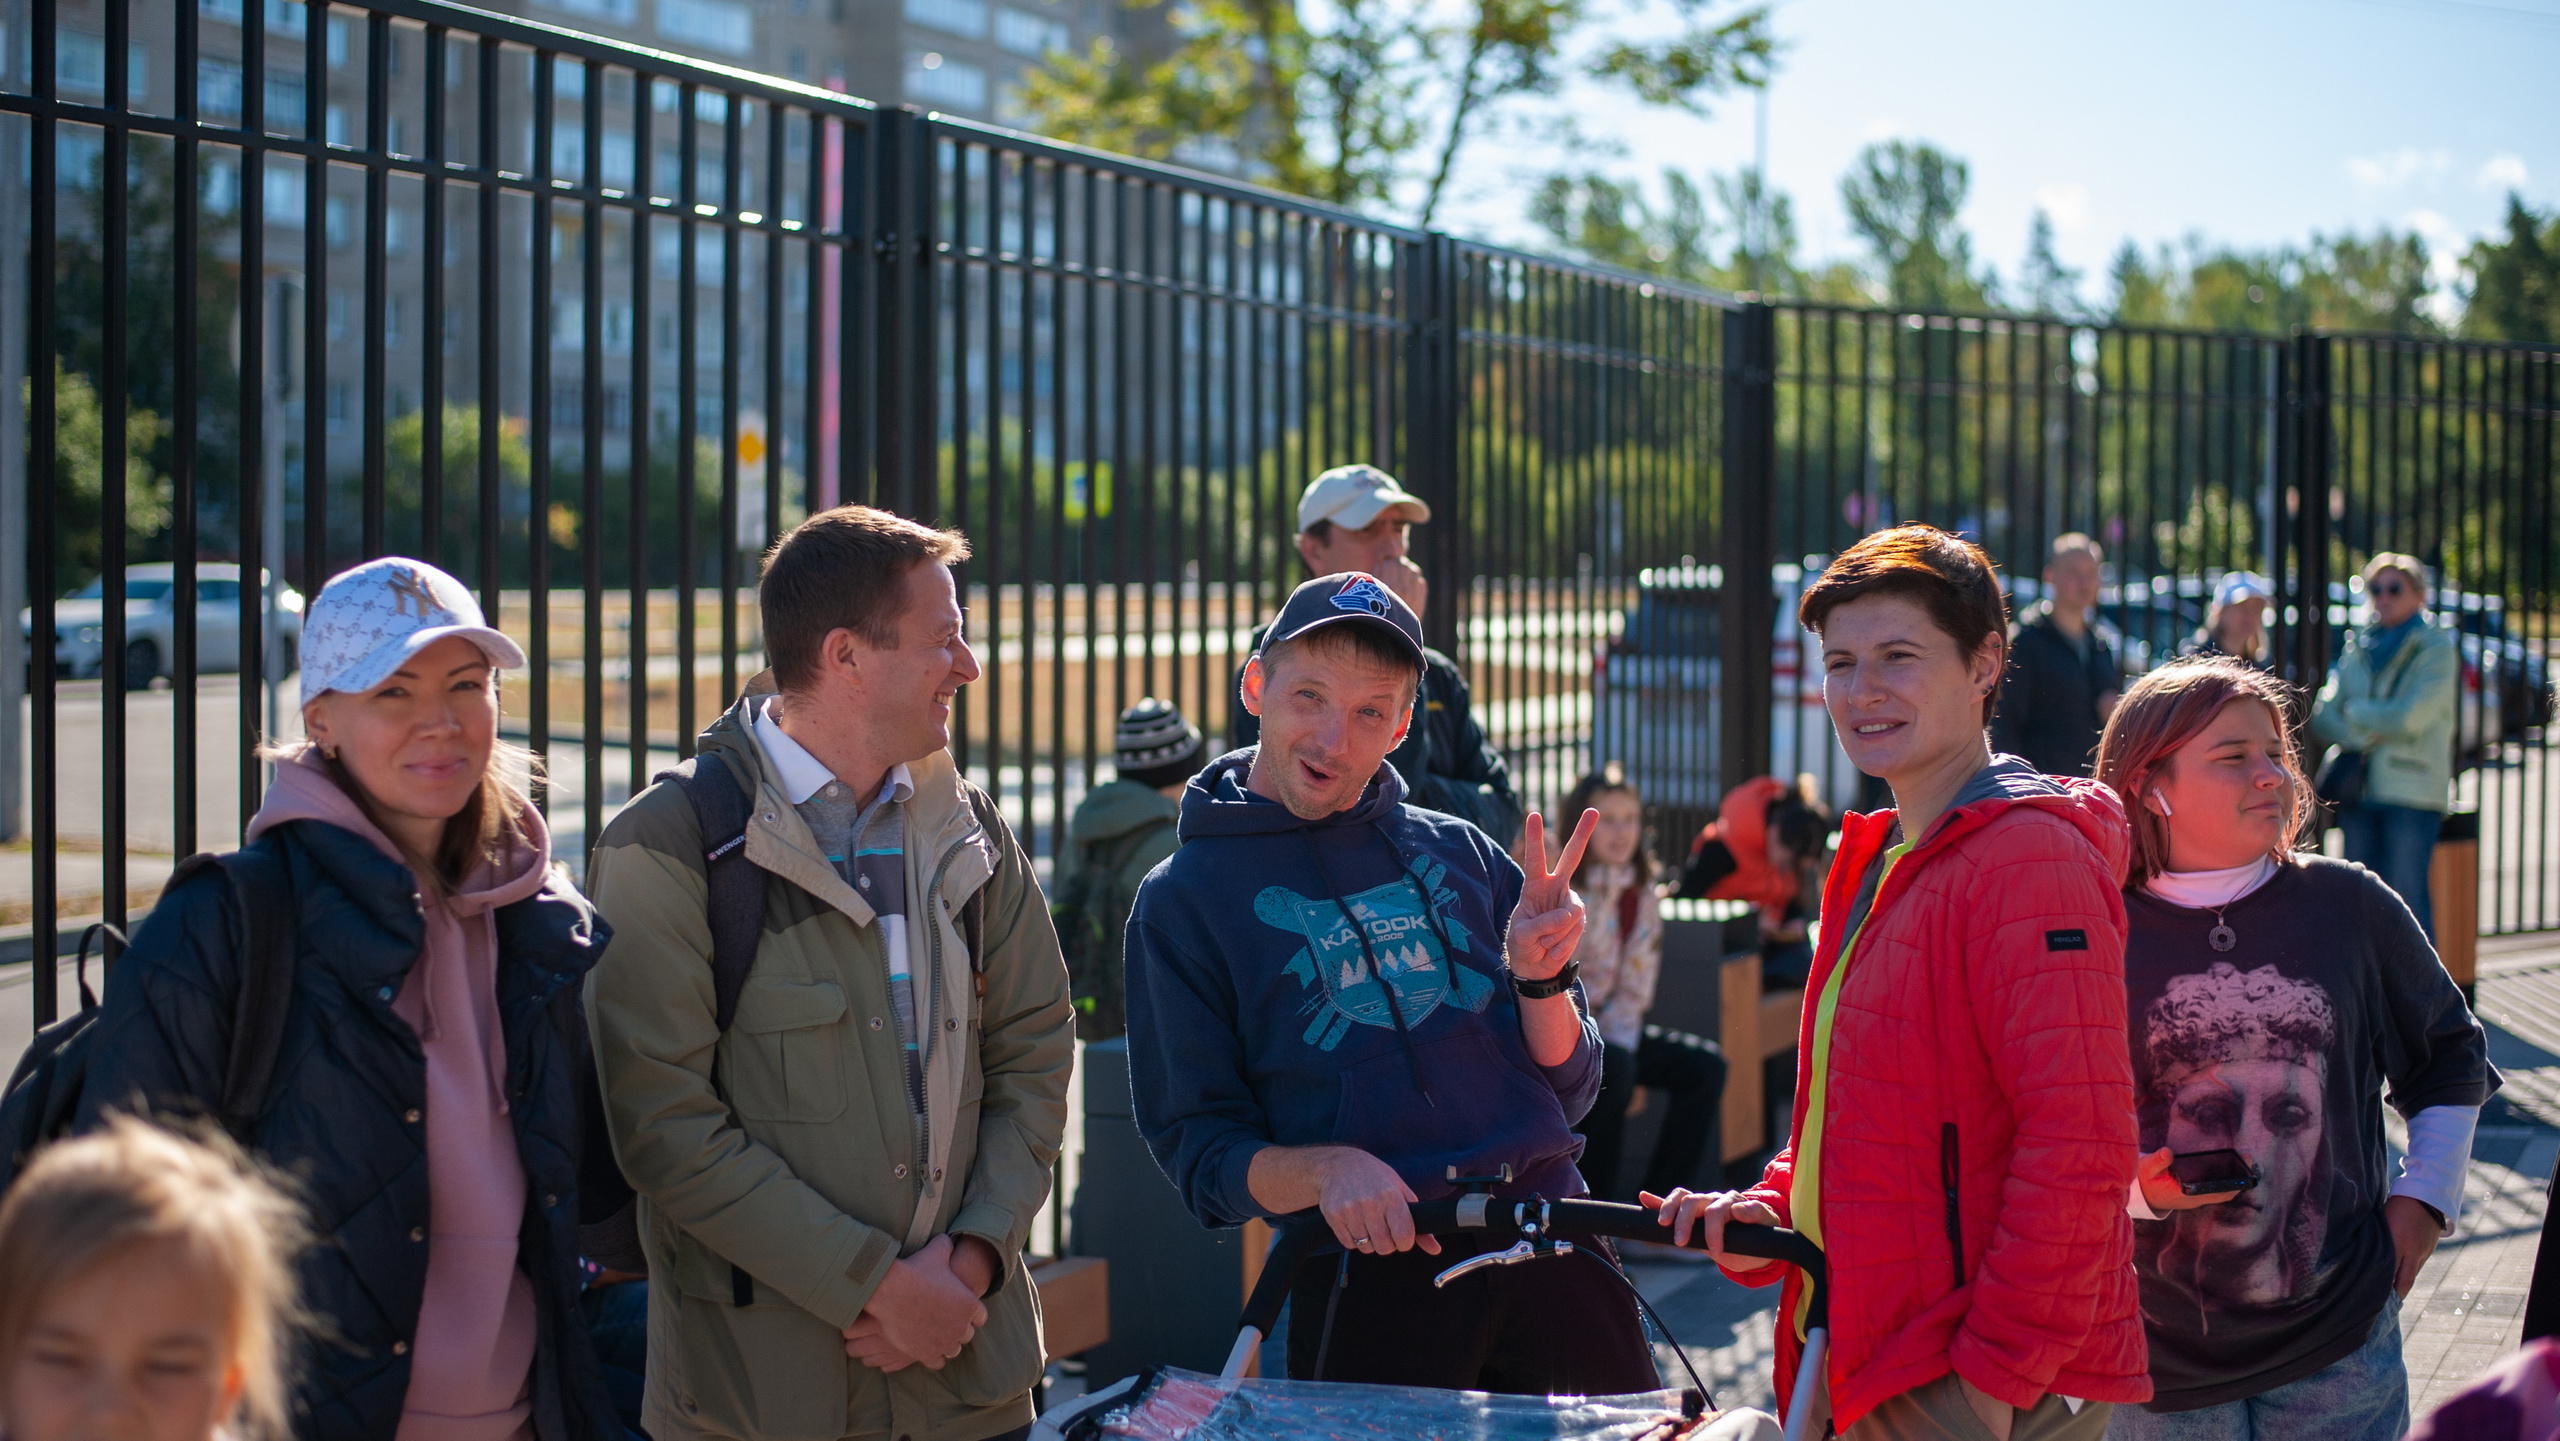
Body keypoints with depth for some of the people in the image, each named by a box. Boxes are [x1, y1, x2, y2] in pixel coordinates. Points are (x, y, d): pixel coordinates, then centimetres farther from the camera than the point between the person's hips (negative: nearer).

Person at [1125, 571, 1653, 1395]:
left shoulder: (1458, 853, 12)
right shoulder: (1183, 900, 4)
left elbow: (1568, 1091, 12)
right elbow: (1198, 1149, 1)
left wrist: (1540, 976, -8)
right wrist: (1322, 1171, -18)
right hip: (1369, 1274, -3)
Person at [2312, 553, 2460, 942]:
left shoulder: (2436, 647, -1)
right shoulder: (2358, 648, 14)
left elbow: (2411, 717, -13)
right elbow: (2323, 716, 8)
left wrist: (2355, 711, 0)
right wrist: (2363, 738, -11)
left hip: (2412, 789, -5)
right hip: (2359, 788, 5)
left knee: (2406, 893, -9)